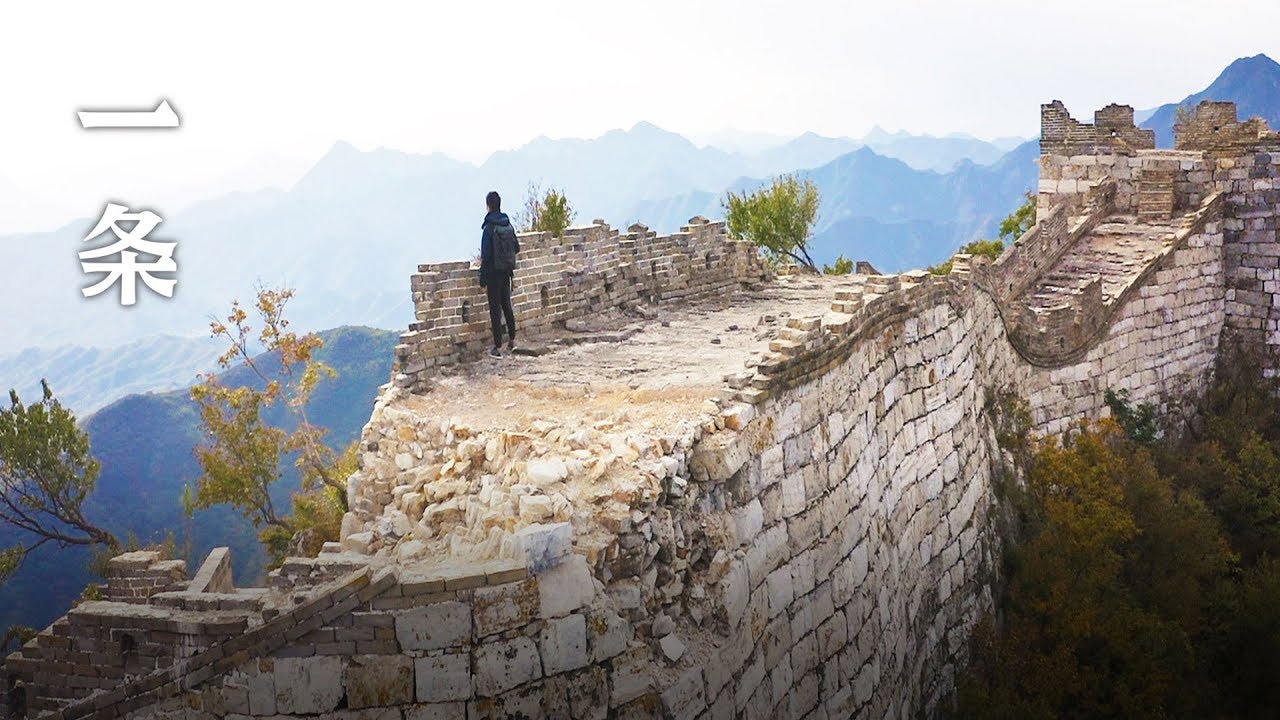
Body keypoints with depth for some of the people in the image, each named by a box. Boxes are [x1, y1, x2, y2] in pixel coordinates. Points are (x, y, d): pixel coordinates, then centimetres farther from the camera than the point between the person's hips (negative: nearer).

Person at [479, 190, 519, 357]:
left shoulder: (489, 228, -17)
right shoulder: (508, 225, 2)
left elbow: (486, 256, -17)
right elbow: (516, 248, 12)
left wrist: (483, 281, -13)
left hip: (494, 272, -6)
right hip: (507, 271, 6)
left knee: (495, 309, 0)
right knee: (506, 304, 19)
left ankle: (498, 347, 3)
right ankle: (512, 340, 28)